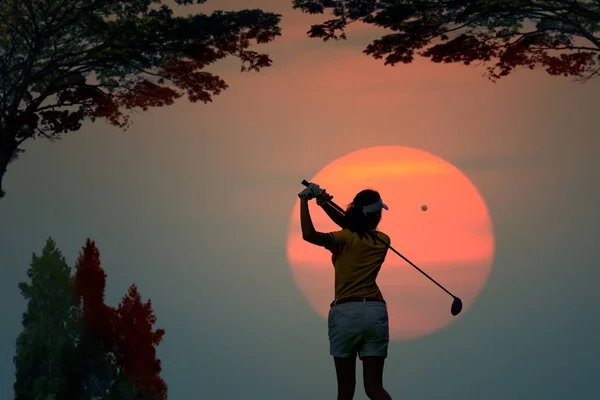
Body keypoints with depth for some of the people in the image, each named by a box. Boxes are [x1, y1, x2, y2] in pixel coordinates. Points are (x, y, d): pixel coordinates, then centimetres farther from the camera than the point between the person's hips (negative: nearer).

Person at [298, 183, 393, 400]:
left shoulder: (346, 240, -6)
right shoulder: (383, 241, 9)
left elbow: (309, 235, -22)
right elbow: (353, 227, 23)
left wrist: (304, 200, -12)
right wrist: (326, 206, 14)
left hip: (345, 311, -3)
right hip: (376, 311, 3)